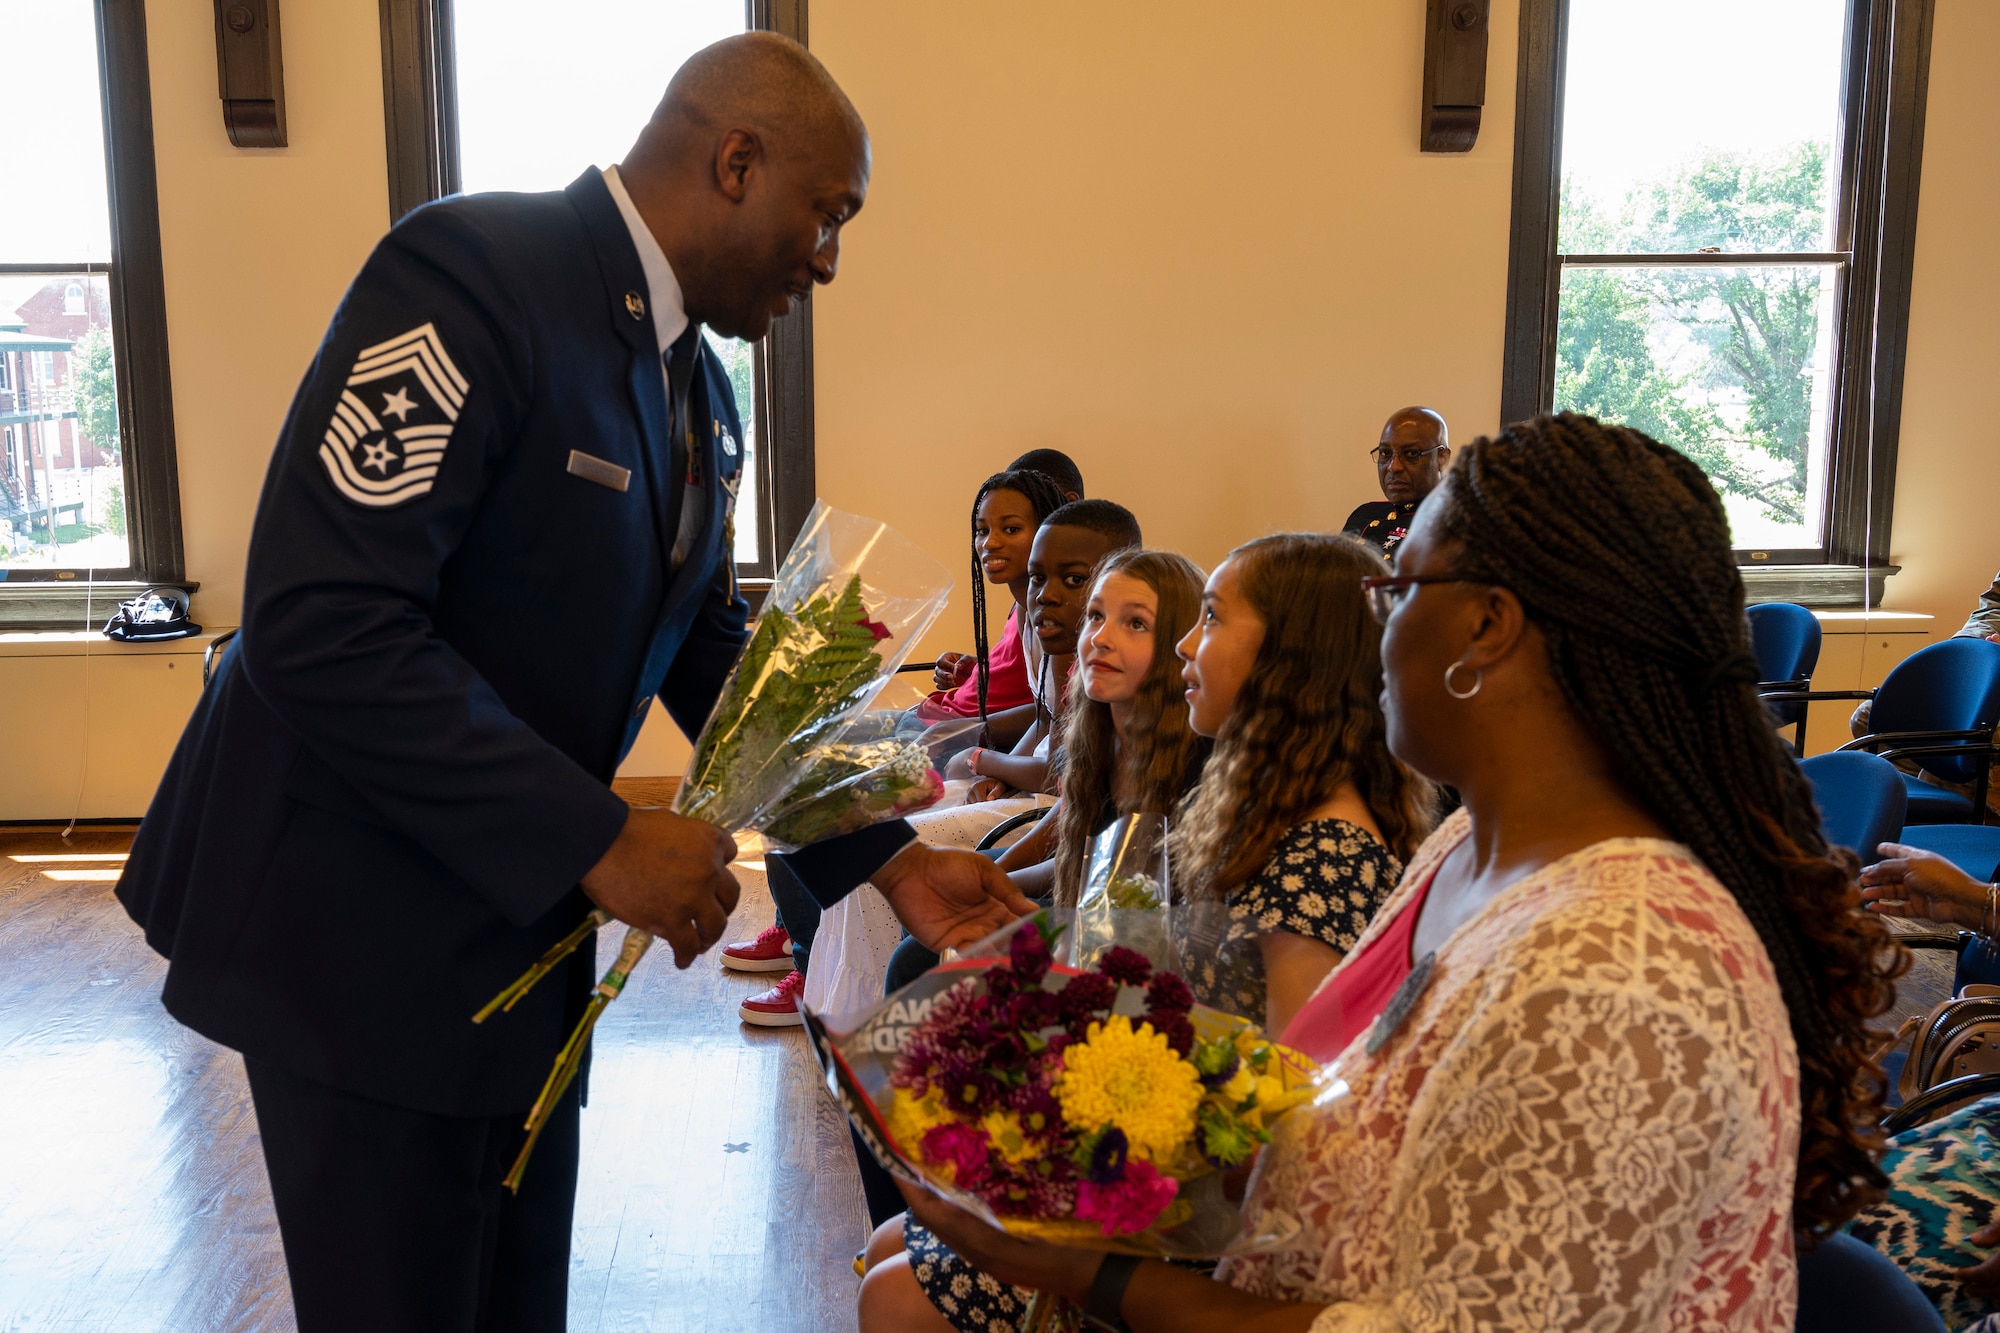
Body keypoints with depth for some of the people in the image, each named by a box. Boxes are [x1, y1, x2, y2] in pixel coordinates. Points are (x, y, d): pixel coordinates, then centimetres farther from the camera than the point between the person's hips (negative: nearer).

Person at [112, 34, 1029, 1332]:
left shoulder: (701, 396, 8)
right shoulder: (471, 269, -19)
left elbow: (712, 660, 13)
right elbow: (320, 625, -27)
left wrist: (891, 858, 7)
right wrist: (597, 843, -24)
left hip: (523, 919, 8)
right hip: (365, 920, -8)